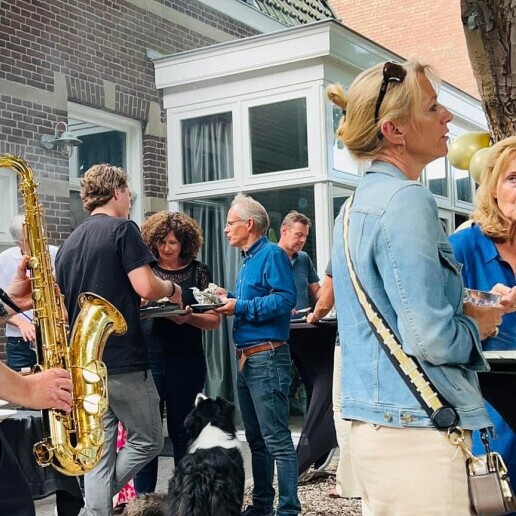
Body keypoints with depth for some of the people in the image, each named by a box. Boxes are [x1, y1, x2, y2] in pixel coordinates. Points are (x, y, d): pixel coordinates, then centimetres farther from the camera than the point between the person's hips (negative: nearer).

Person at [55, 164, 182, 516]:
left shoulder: (70, 243, 15)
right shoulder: (122, 229, -7)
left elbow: (62, 306, 18)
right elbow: (146, 287, -18)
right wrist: (171, 289, 3)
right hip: (123, 361, -7)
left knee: (99, 454, 9)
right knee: (147, 441, 8)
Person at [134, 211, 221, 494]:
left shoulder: (198, 271, 4)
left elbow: (214, 320, 1)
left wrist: (188, 318, -18)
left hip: (186, 363, -1)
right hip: (147, 360, 1)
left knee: (183, 433, 8)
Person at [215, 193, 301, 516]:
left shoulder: (272, 254, -9)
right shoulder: (249, 260, 20)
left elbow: (285, 299, -21)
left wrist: (240, 307, -18)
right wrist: (230, 298, 12)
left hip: (267, 358, -10)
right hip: (246, 358, 10)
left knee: (277, 439, -8)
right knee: (256, 439, 15)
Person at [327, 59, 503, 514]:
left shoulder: (358, 204, 13)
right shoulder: (407, 201, -17)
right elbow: (430, 339, -23)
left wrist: (462, 312, 15)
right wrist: (477, 324, -3)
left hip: (372, 422, 9)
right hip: (415, 430, -9)